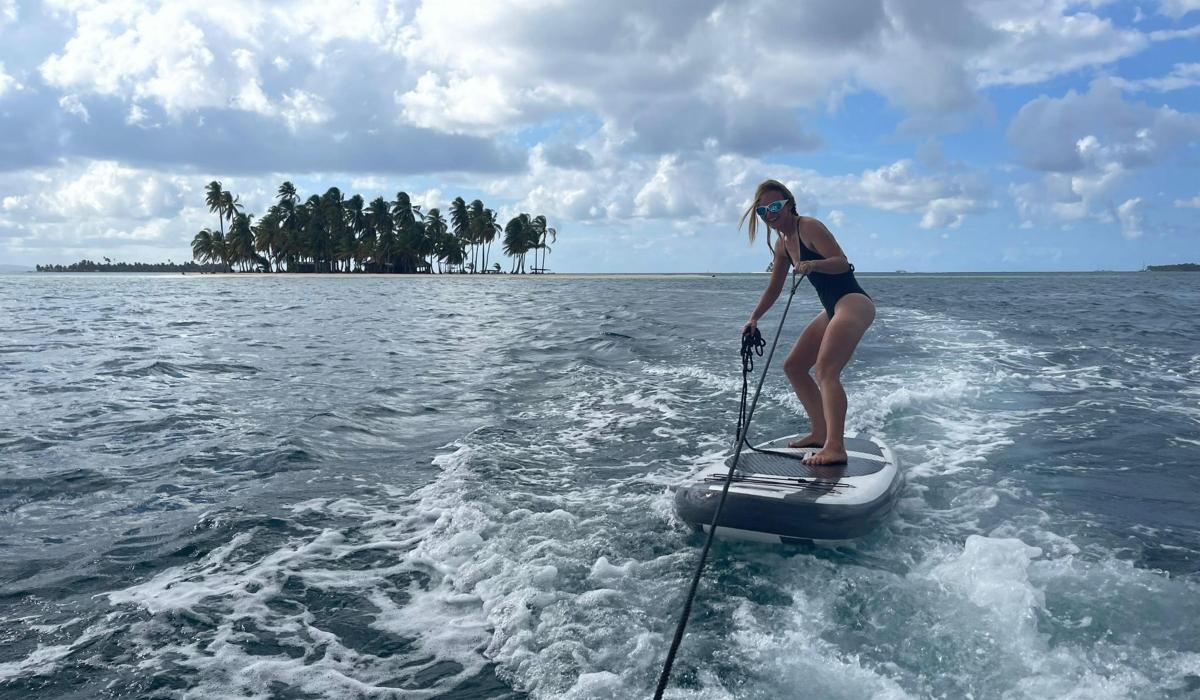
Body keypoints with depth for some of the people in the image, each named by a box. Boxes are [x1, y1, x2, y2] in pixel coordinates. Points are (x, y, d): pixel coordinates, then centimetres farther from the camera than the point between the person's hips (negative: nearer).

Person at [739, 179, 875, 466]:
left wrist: (812, 265, -37)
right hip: (833, 309, 10)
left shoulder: (808, 227, -10)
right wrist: (754, 319, 17)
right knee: (793, 367, 15)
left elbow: (842, 262, -19)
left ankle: (835, 448, -33)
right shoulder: (782, 245, 15)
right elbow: (774, 289, 23)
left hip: (854, 302, -10)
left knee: (825, 370, -26)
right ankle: (821, 432, 22)